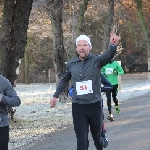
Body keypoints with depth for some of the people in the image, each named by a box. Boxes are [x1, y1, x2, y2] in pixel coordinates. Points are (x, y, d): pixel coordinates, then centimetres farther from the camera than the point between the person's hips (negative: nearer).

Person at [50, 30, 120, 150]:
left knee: (97, 136, 17)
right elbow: (65, 80, 20)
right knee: (82, 140, -2)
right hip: (78, 106, 1)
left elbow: (108, 56, -30)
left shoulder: (96, 60, -8)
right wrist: (56, 96, 22)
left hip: (95, 105, -1)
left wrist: (113, 46, -52)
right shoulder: (71, 63, 2)